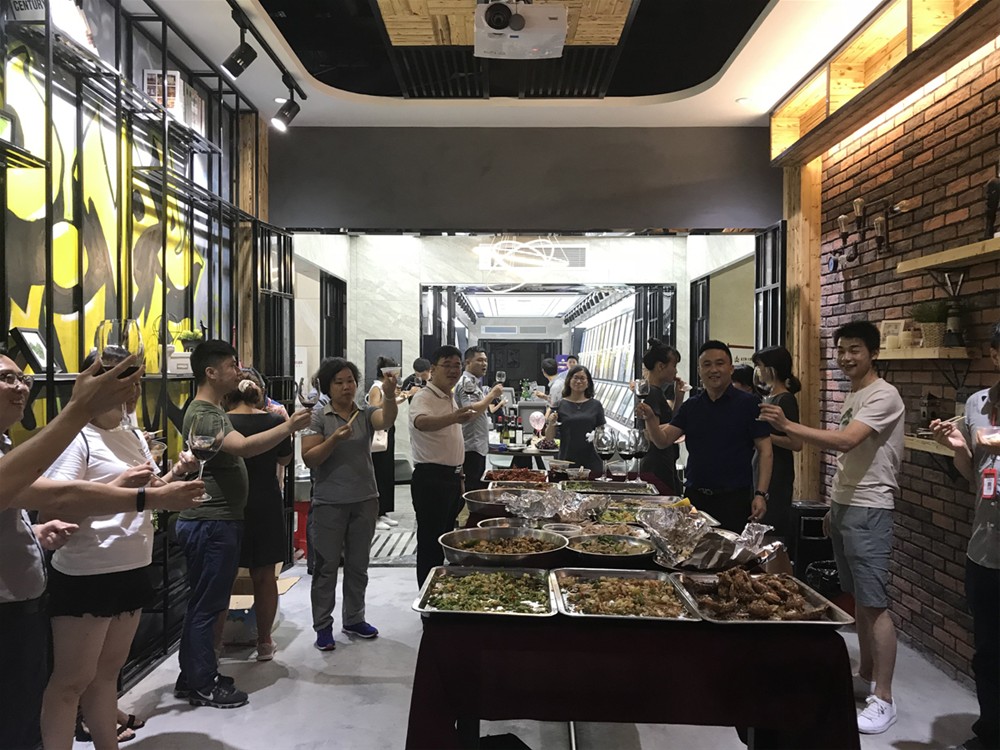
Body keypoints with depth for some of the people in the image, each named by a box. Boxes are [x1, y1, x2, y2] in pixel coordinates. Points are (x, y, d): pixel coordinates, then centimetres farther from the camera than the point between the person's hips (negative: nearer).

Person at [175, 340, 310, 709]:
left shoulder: (213, 410, 16)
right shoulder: (203, 413, -18)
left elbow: (235, 451, 24)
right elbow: (244, 447, -34)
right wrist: (290, 425, -33)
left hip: (219, 521, 11)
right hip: (210, 523, -11)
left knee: (210, 602, 17)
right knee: (207, 604, -1)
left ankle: (198, 675, 28)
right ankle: (201, 686, 10)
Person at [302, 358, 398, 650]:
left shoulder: (366, 414, 2)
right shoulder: (319, 417, -4)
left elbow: (387, 420, -20)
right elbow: (308, 459, -9)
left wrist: (389, 395, -40)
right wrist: (334, 439, -24)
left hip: (365, 500, 3)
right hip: (330, 503, -3)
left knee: (358, 565, 15)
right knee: (327, 566, 5)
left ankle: (354, 620, 29)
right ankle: (323, 626, 17)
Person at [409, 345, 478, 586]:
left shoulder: (450, 399, 13)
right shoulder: (423, 398, -16)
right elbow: (422, 422, -41)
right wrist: (453, 418, -59)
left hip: (451, 478, 9)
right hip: (431, 479, -9)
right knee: (430, 544, 0)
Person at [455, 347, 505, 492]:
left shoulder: (474, 382, 19)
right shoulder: (466, 382, -13)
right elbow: (471, 411, -25)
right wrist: (492, 394, -19)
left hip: (479, 446, 10)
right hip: (471, 447, -10)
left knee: (479, 487, 12)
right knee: (472, 488, -7)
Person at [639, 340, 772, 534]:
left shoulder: (747, 404, -2)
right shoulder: (691, 406, 9)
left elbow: (765, 451, -5)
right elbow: (663, 441, 2)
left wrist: (761, 494, -14)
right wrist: (650, 419, -17)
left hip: (734, 498, -4)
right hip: (695, 497, 4)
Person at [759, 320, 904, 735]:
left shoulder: (883, 395, -14)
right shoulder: (852, 396, 15)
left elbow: (845, 442, -28)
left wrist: (787, 426, -33)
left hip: (868, 511, -9)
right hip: (844, 506, 9)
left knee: (875, 603, -5)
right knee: (858, 599, 16)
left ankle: (883, 699, 3)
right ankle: (865, 678, 27)